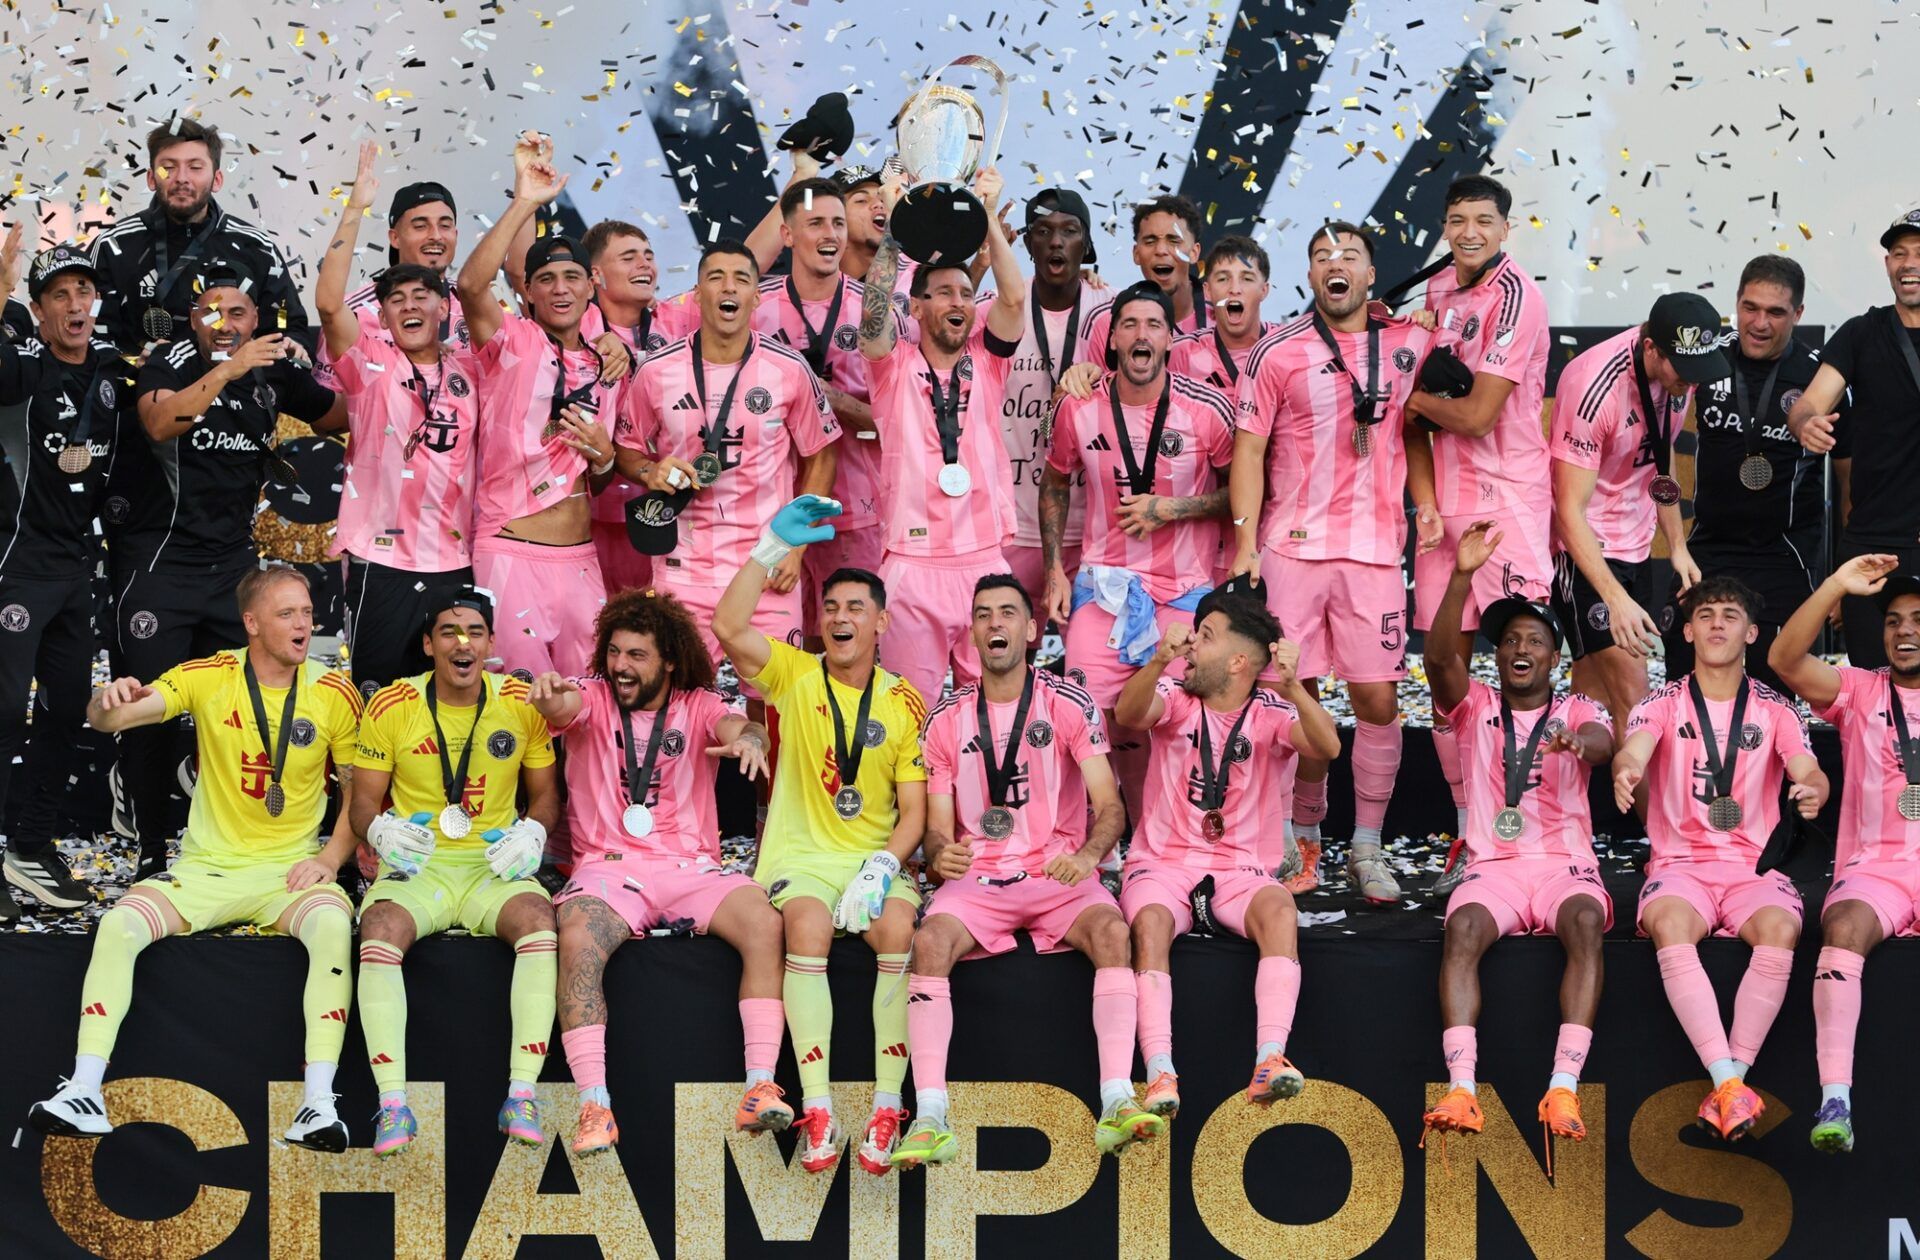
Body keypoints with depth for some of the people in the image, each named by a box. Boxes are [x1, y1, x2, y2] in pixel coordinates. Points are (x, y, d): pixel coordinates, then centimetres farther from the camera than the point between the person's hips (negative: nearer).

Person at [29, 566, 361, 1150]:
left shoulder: (334, 693, -1)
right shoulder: (208, 678, -2)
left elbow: (359, 791, 8)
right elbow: (105, 719, -9)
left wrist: (330, 858, -8)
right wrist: (111, 701, -34)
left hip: (291, 872, -1)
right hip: (206, 866, 1)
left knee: (332, 925, -34)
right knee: (119, 925, -23)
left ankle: (319, 1102, -38)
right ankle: (84, 1093, -24)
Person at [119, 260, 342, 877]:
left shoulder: (276, 370, 6)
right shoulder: (171, 361, -7)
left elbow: (342, 414, 20)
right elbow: (159, 422, -29)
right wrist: (230, 368, -37)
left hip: (233, 559, 4)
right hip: (159, 559, -4)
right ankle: (151, 848, 6)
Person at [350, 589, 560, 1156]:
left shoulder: (521, 704, 3)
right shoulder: (391, 706, 0)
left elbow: (545, 793, 14)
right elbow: (364, 801, 6)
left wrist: (531, 833, -8)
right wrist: (380, 830, -17)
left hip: (495, 867, 1)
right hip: (416, 868, -1)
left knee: (538, 918, -33)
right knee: (381, 927, -35)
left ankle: (522, 1094, -32)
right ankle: (392, 1102, -35)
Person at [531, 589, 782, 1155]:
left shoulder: (696, 705, 14)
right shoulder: (592, 696, 11)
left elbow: (733, 724, -8)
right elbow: (565, 708, -13)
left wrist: (748, 738, -35)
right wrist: (551, 699, -40)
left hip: (691, 866, 1)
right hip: (609, 865, -1)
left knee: (766, 923, -27)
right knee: (577, 940, -33)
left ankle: (759, 1088, -30)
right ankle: (594, 1107, -35)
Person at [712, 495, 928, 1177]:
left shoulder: (904, 702, 7)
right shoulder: (794, 675, 5)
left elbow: (914, 811, 4)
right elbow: (728, 627, -14)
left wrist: (885, 865, -15)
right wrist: (773, 549, -15)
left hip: (876, 856, 1)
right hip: (801, 855, -1)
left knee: (898, 930, -31)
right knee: (808, 928, -33)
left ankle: (887, 1109, -25)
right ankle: (817, 1110, -32)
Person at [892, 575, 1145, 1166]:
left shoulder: (1070, 706, 3)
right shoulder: (947, 719, 9)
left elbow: (1109, 805, -5)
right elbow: (938, 825, 7)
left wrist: (1089, 854, -28)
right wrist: (940, 854, -19)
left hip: (1059, 876, -1)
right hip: (976, 879, 1)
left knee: (1111, 930, -33)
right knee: (930, 939, -31)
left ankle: (1117, 1105, -39)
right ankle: (930, 1119, -36)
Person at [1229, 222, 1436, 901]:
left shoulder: (1408, 344, 9)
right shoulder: (1278, 352, 1)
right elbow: (1249, 448, 1)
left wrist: (1427, 505, 5)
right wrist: (1245, 540, -7)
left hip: (1374, 546, 1)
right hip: (1292, 545, -1)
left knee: (1378, 697, -1)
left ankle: (1367, 847, 10)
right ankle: (1305, 838, 16)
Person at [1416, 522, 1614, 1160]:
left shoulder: (1578, 710, 14)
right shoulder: (1475, 707, 15)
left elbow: (1602, 743, -11)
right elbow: (1439, 657, -5)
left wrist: (1576, 742, -37)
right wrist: (1462, 576, -17)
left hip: (1565, 862, 0)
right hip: (1493, 864, 1)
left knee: (1584, 923, -35)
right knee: (1463, 929, -32)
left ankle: (1564, 1086, -44)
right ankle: (1461, 1088, -43)